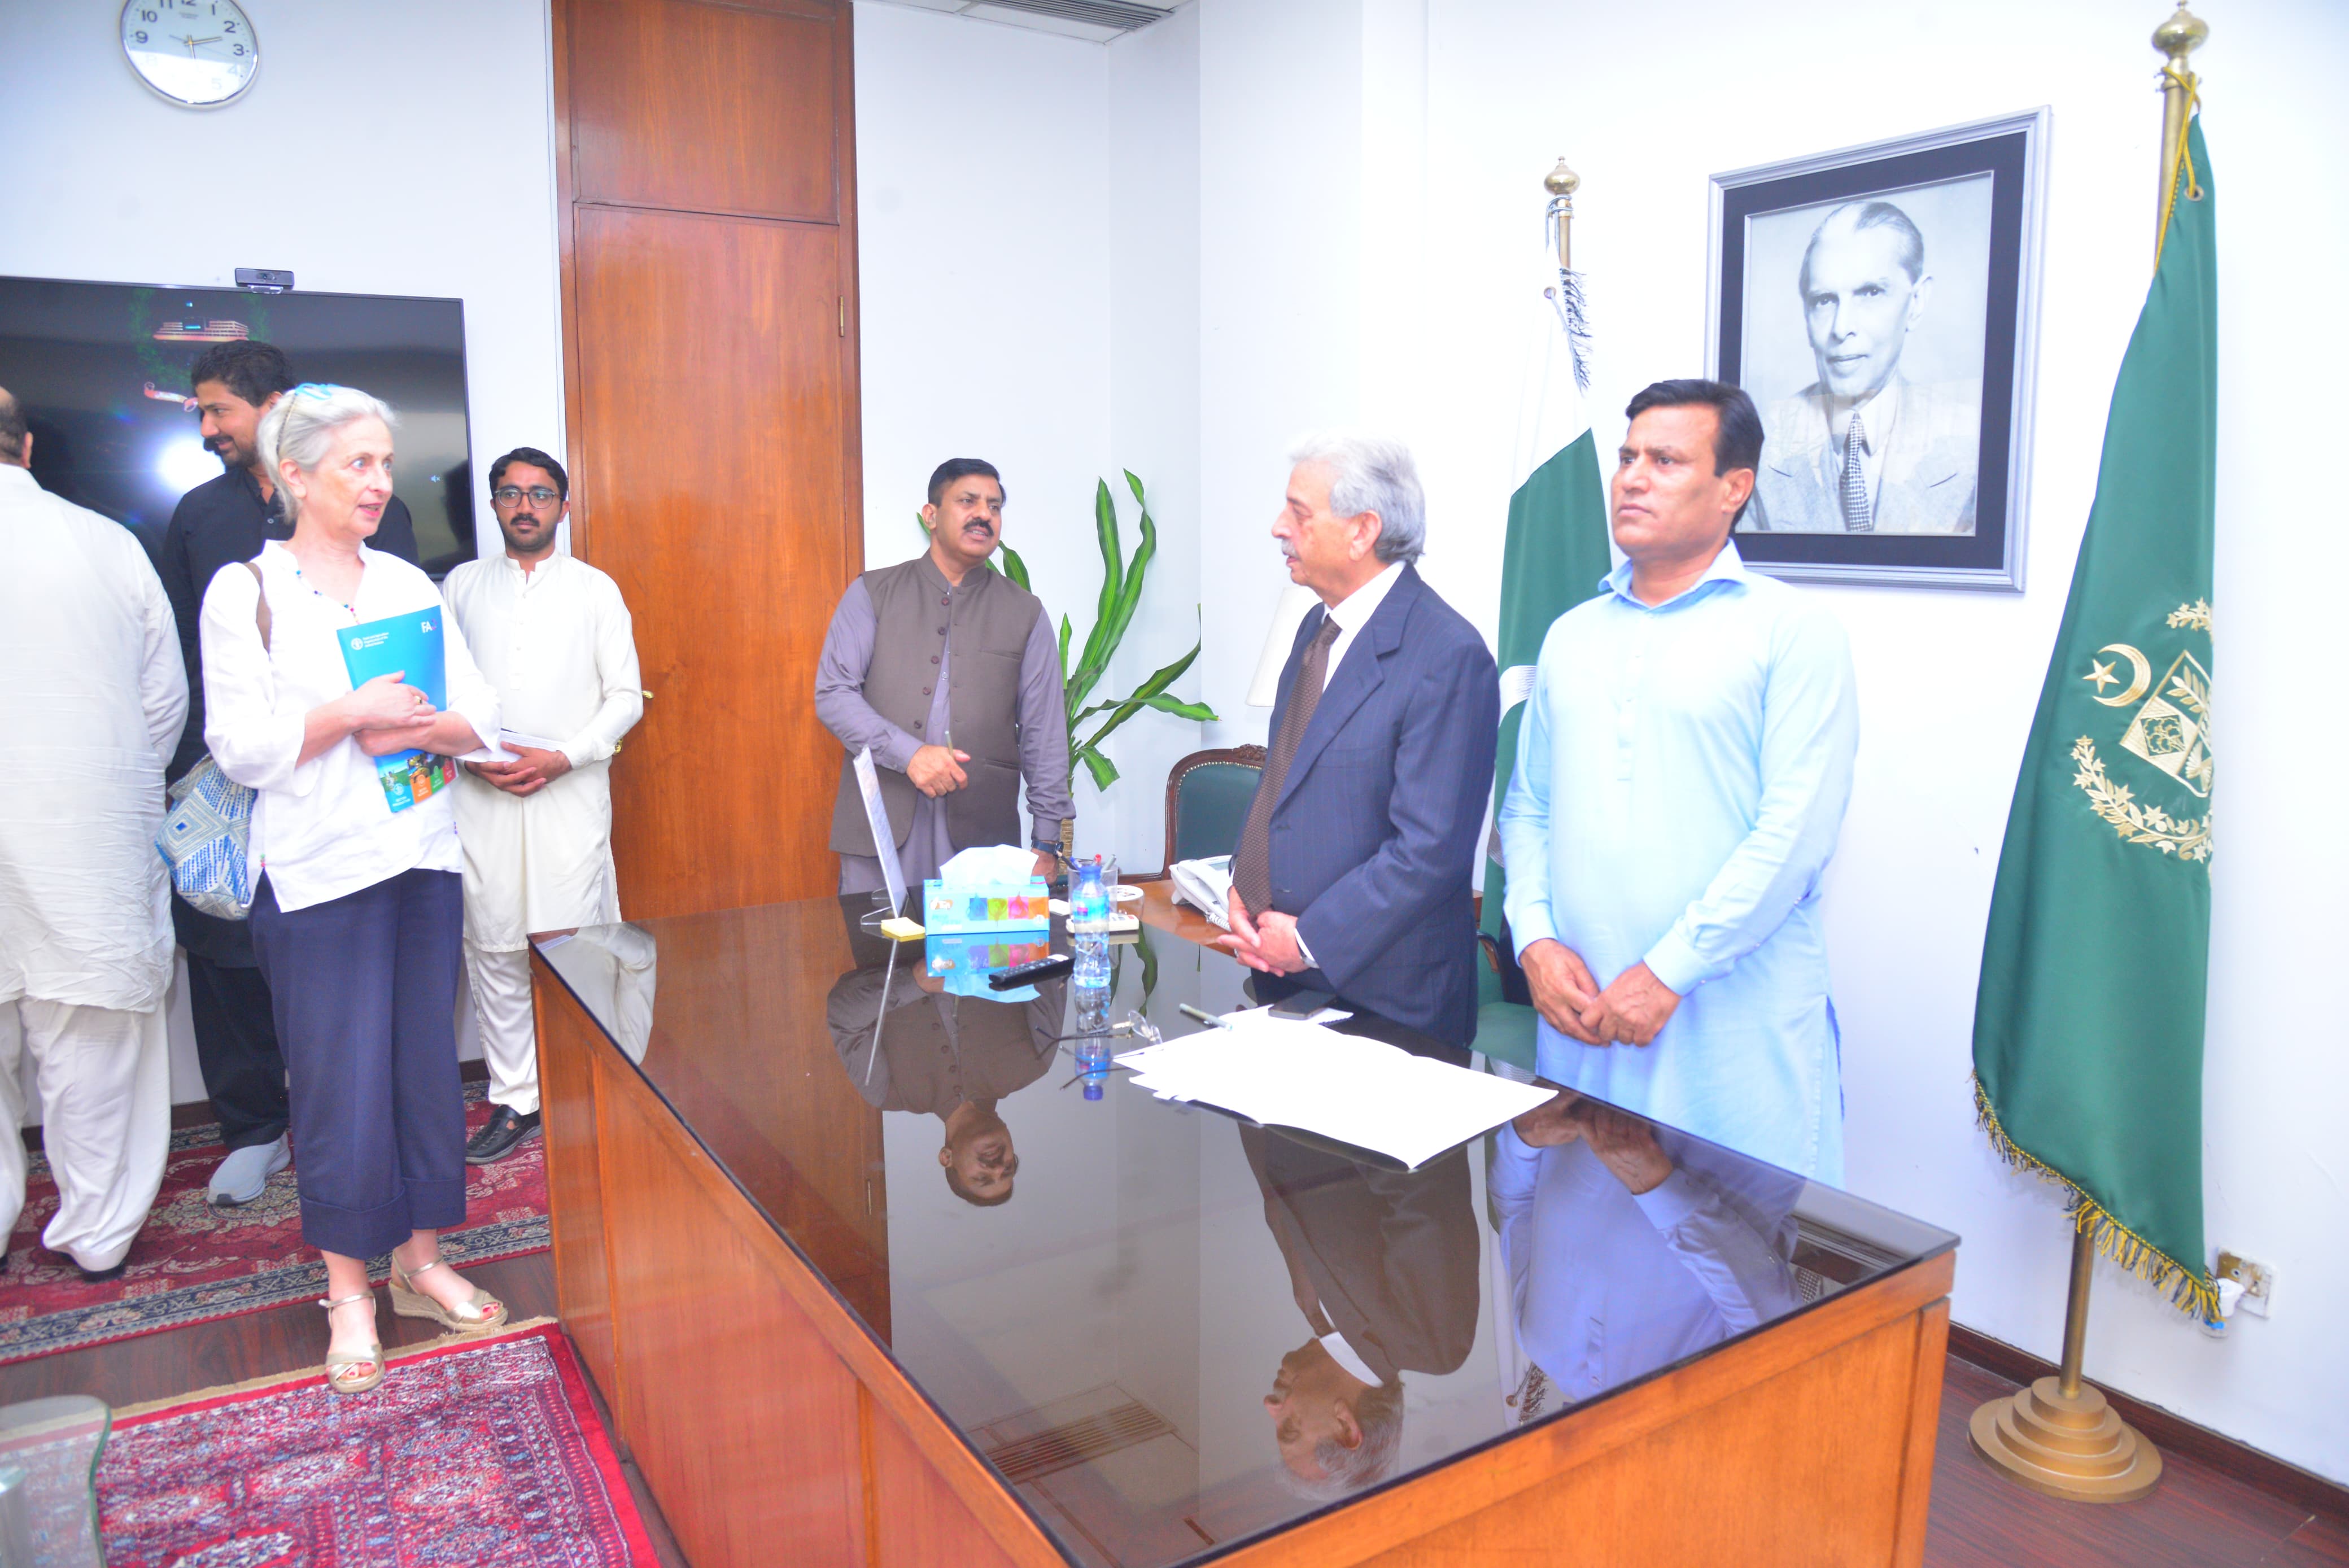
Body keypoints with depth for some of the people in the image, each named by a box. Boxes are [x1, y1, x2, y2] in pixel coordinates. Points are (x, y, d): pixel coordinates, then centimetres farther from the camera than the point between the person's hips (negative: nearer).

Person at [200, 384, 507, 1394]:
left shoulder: (409, 583, 11)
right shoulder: (245, 592, -2)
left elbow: (483, 720, 7)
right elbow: (241, 747, -9)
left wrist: (417, 726, -13)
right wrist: (352, 714, -19)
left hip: (424, 857, 4)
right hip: (317, 870, -4)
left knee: (427, 1063, 9)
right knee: (340, 1078, 0)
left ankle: (421, 1262, 23)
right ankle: (347, 1291, 15)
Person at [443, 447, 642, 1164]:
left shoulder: (595, 589, 7)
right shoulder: (460, 586, 12)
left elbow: (626, 696, 3)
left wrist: (563, 757, -9)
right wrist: (468, 754, -6)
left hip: (572, 790, -2)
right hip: (481, 793, 2)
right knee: (493, 949, 3)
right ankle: (514, 1099, 14)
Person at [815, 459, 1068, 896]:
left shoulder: (1024, 612, 10)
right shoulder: (872, 594, 8)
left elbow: (1044, 734, 8)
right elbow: (833, 694, 0)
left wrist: (1046, 842, 3)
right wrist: (909, 753, -14)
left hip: (983, 835, 1)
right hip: (880, 828, 0)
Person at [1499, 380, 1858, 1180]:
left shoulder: (1793, 631, -2)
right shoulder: (1571, 636, 15)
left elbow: (1796, 829, -11)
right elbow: (1525, 807, 14)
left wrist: (1668, 971, -14)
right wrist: (1534, 938, -2)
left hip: (1737, 1022, -4)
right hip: (1578, 1015, 5)